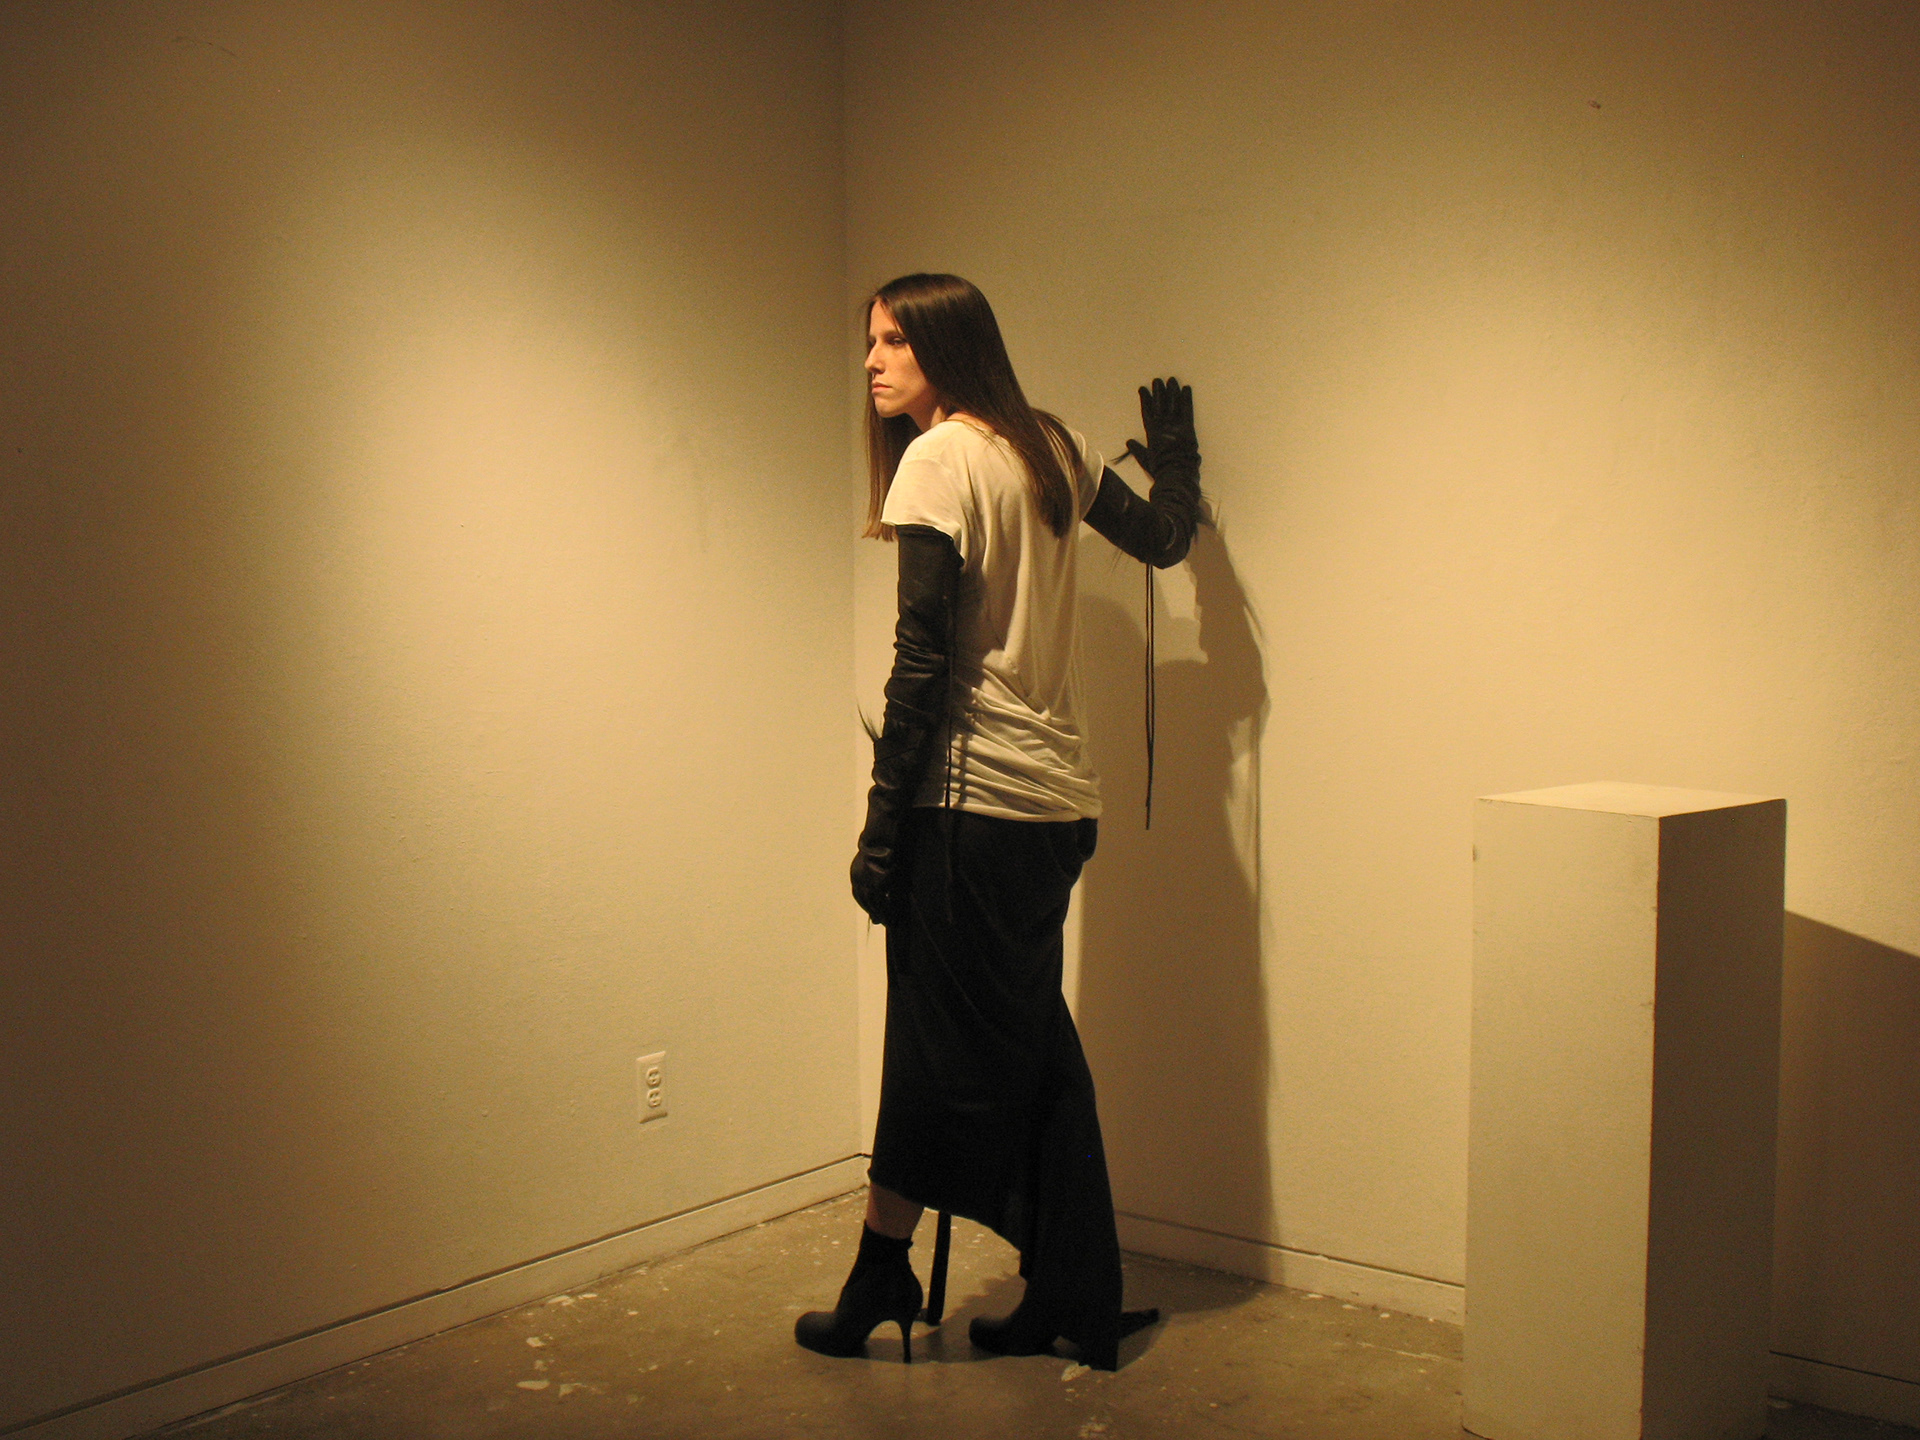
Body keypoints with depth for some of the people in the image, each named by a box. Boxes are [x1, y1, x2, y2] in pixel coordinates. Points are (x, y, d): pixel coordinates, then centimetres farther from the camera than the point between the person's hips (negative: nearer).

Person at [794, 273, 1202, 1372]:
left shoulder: (938, 459, -11)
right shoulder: (1054, 445, 11)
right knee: (1036, 1049, 13)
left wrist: (883, 828, -11)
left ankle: (881, 1283, 17)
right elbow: (1163, 537, 23)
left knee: (940, 1048, 3)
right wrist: (1177, 459, 44)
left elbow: (924, 660, -15)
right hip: (1060, 797, 8)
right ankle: (1073, 1303, 19)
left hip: (972, 801, -8)